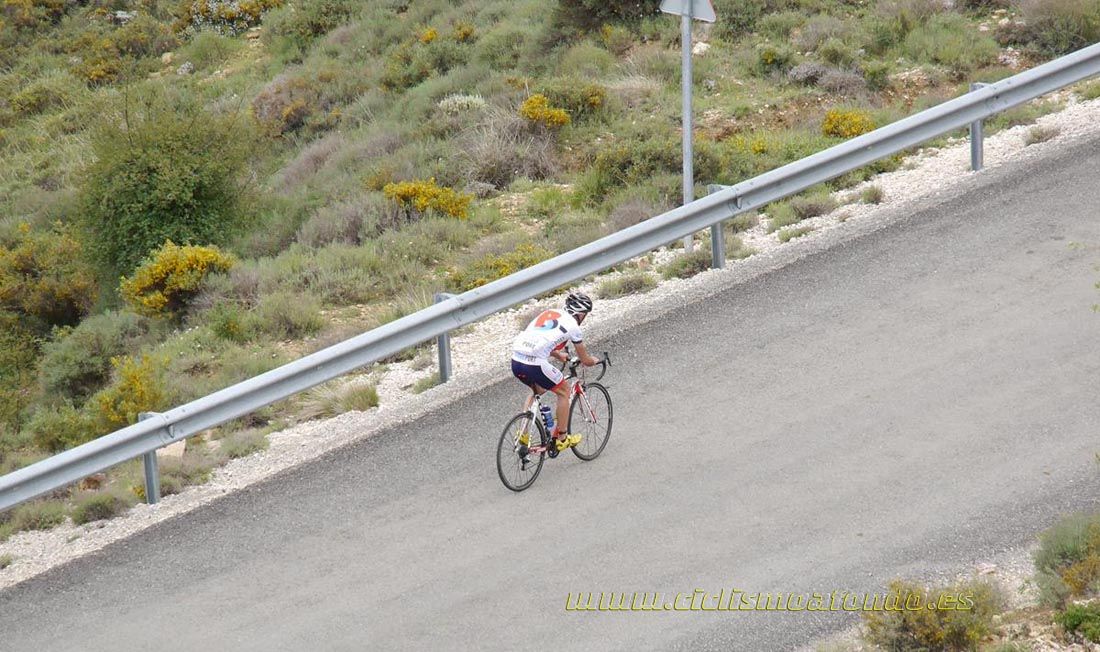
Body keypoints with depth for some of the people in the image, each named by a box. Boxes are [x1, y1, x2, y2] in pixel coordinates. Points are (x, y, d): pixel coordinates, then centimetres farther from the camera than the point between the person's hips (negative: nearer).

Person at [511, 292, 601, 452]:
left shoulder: (548, 313, 24)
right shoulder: (572, 326, 5)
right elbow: (585, 360, 13)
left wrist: (558, 354, 53)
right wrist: (595, 361, 36)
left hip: (516, 360, 7)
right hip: (534, 365, -7)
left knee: (538, 390, 33)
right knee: (564, 391, 16)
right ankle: (561, 438, 21)